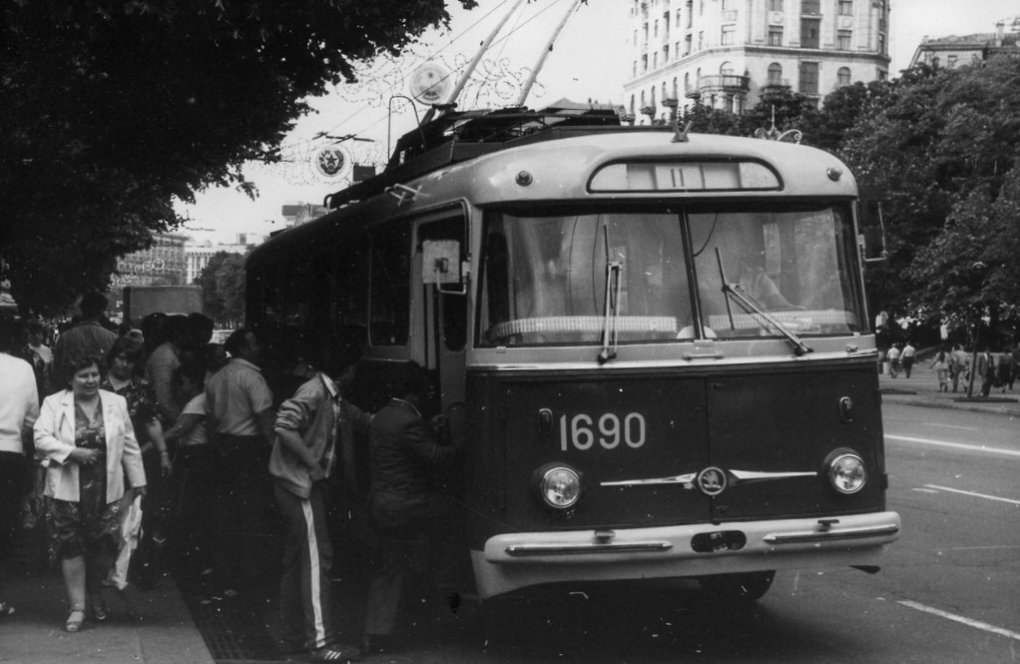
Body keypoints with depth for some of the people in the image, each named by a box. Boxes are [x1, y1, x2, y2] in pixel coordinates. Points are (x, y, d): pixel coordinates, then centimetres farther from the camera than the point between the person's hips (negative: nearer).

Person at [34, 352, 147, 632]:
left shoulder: (117, 403, 8)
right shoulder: (54, 403, 1)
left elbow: (129, 446, 11)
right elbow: (41, 438, -8)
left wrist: (138, 481, 11)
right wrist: (74, 453, -18)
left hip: (107, 489, 2)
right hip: (68, 490, -1)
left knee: (106, 546, 0)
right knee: (71, 546, -2)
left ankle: (95, 591, 28)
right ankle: (77, 606, 5)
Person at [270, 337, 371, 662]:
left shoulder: (333, 398, 13)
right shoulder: (313, 393, -17)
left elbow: (362, 420, 14)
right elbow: (284, 427, -25)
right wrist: (312, 463, -21)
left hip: (308, 483, 10)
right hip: (298, 482, -10)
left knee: (297, 559, 14)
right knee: (316, 558, -11)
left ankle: (295, 633, 23)